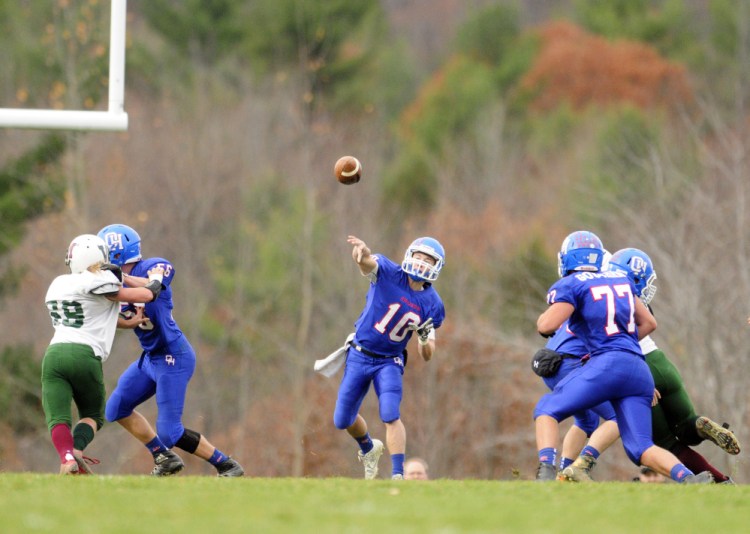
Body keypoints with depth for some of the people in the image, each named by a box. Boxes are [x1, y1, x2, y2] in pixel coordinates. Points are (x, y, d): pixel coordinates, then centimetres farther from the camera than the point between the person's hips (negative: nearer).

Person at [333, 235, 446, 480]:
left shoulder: (432, 305, -7)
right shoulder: (388, 274, -14)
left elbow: (427, 356, -2)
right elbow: (367, 262, -38)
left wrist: (425, 338, -25)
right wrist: (362, 251, -63)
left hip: (389, 361, 0)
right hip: (359, 356, 0)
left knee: (390, 416, -20)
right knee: (343, 420, 10)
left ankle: (398, 474, -17)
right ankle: (368, 448, 40)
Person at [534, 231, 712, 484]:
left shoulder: (571, 285, 3)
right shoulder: (620, 280, 24)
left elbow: (547, 325, -10)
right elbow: (649, 323, 32)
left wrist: (543, 318, 14)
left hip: (607, 366, -6)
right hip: (639, 370, 6)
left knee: (546, 409, 6)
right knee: (640, 448, 4)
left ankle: (546, 469, -18)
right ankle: (688, 478, -22)